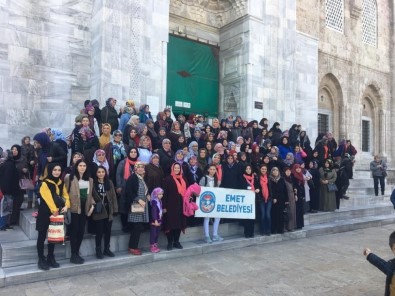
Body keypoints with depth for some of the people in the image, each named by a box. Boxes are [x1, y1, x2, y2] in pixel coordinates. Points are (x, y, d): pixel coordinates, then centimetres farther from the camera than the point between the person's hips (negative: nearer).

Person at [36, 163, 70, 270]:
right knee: (42, 235, 3)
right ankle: (41, 259, 11)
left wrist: (66, 206, -13)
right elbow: (48, 197, -20)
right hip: (45, 212, -6)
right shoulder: (45, 183, -9)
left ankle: (51, 258, 23)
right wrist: (54, 209, -29)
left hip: (57, 212, 6)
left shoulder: (61, 183, 10)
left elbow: (65, 195, 6)